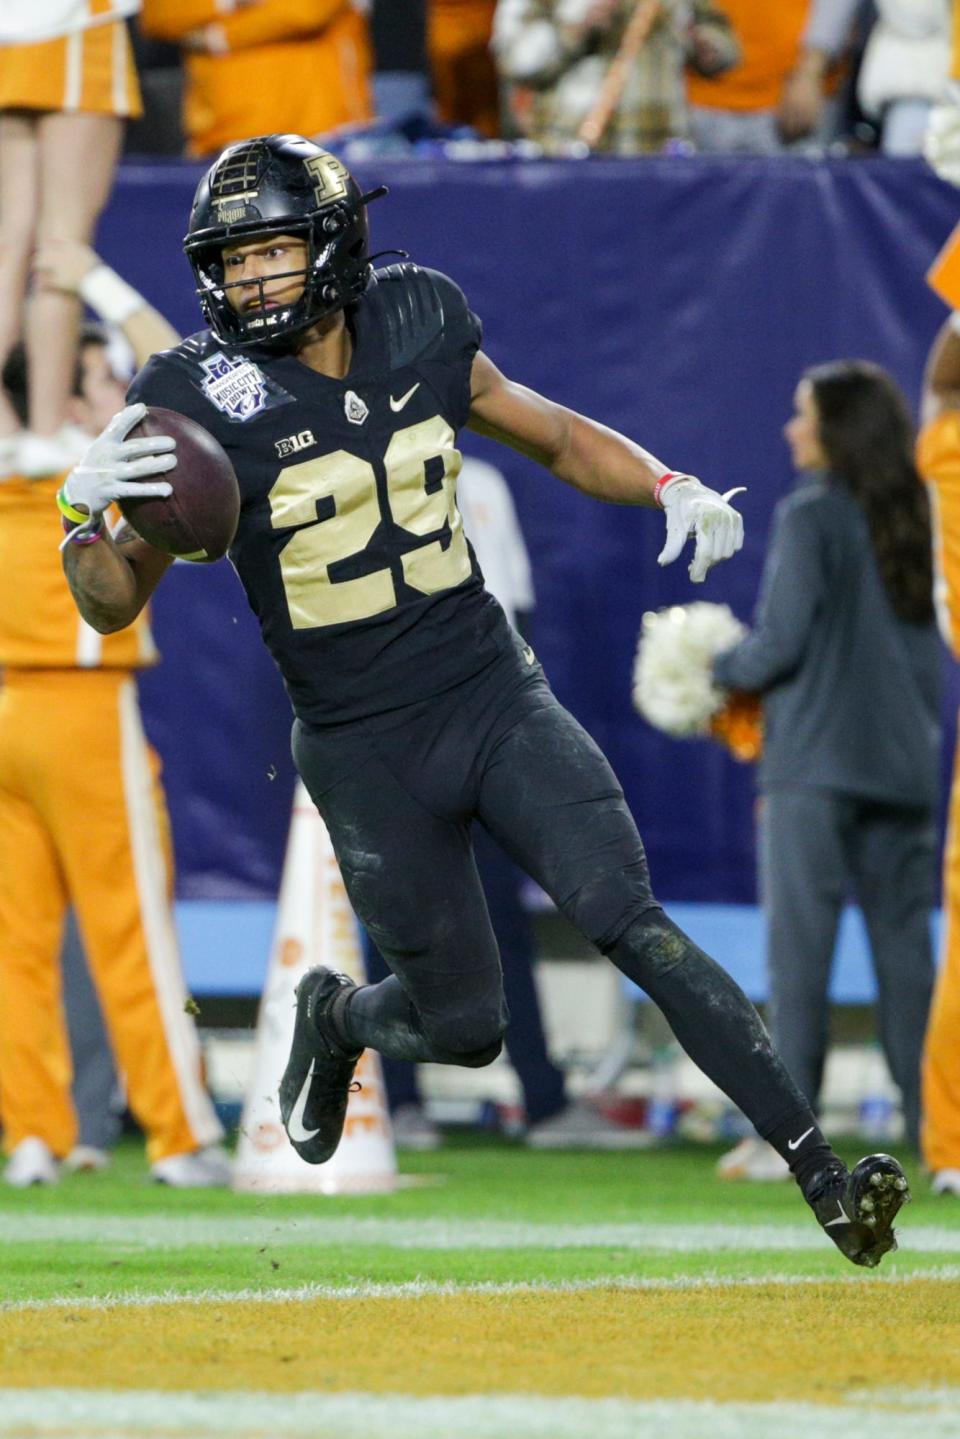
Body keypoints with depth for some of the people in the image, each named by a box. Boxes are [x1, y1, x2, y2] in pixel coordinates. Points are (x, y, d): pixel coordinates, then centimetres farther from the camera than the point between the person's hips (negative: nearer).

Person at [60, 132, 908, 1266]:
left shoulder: (419, 333, -1)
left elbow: (555, 436, 16)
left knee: (626, 921, -17)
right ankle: (336, 1017, 39)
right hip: (361, 751, -1)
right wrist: (86, 514, -28)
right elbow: (115, 607, -7)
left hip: (493, 694, 1)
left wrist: (672, 488, -2)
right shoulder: (197, 400, -10)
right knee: (461, 1026, 2)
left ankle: (822, 1176, -19)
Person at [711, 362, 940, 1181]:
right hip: (905, 764, 6)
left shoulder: (811, 517, -9)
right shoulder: (916, 523, 10)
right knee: (904, 942, 7)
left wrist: (721, 672, 6)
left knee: (799, 942, -6)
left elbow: (781, 641, -12)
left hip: (815, 762, -6)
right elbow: (934, 650, 15)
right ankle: (930, 1122, 5)